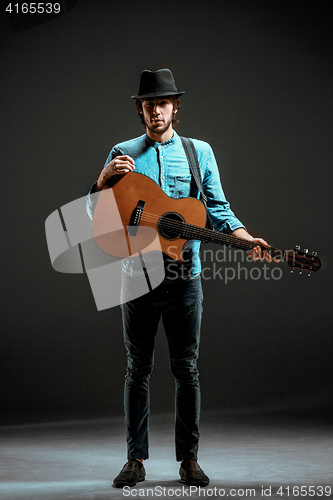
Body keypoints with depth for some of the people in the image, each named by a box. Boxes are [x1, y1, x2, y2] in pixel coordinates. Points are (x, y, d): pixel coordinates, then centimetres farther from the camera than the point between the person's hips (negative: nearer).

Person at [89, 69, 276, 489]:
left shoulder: (199, 152, 8)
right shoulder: (123, 154, 7)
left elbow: (218, 209, 6)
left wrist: (246, 239, -11)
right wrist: (105, 178, -14)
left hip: (184, 275, 0)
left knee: (186, 368, 3)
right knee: (138, 368, 5)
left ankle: (189, 459, 11)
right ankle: (135, 459, 12)